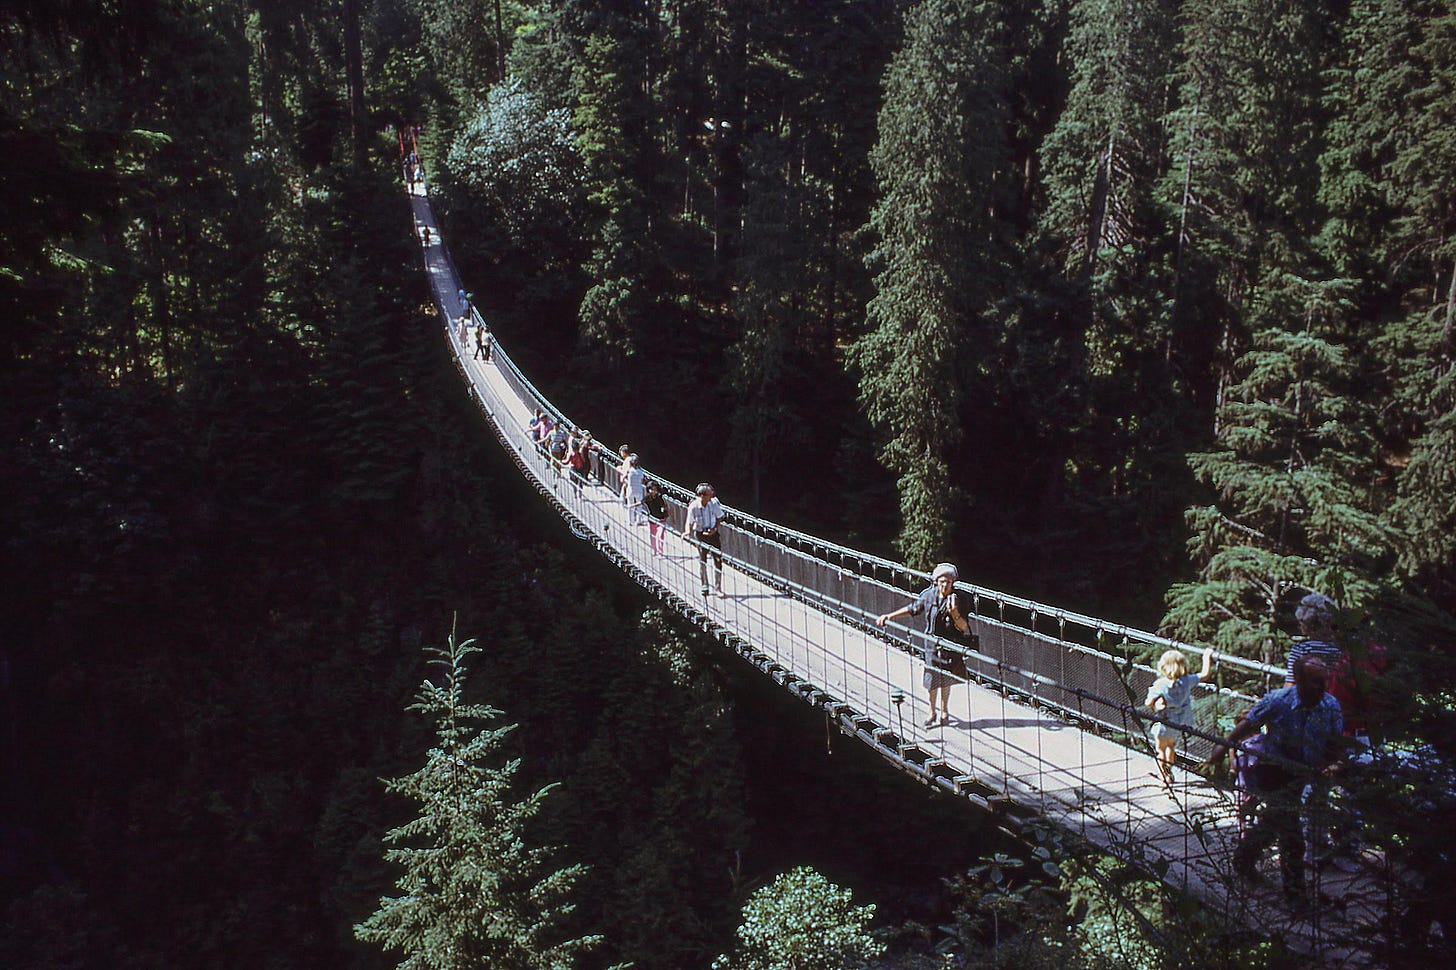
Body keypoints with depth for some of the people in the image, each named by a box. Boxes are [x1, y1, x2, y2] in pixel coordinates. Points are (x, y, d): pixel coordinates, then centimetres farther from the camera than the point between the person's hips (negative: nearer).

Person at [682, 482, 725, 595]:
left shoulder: (714, 503, -11)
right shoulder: (693, 507, -17)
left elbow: (719, 518, 4)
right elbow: (689, 522, -10)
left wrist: (714, 529, -10)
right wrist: (687, 531, -30)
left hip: (712, 533, 2)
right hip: (700, 534, -2)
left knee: (718, 559, -1)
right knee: (702, 560, 2)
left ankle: (719, 587, 8)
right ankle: (704, 586, 16)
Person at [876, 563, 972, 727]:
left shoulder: (957, 599, -15)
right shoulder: (929, 595, -8)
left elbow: (964, 627, -14)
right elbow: (912, 609, 9)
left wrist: (955, 614, -33)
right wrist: (890, 616, 9)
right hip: (931, 642, 2)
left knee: (946, 679, 11)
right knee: (931, 678, 5)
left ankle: (944, 711, 30)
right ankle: (932, 712, 23)